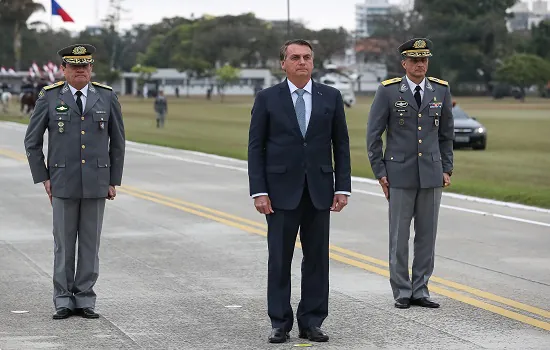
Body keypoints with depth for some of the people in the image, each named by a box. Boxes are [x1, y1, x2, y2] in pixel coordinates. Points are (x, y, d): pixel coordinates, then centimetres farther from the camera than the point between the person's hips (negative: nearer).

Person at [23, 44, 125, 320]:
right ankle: (63, 302, 10)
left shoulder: (107, 97, 2)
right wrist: (43, 178, 0)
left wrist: (114, 181, 6)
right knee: (64, 244, 2)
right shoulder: (49, 97, -2)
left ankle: (85, 300, 12)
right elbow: (32, 141, 5)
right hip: (63, 183, -1)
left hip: (96, 184, 1)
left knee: (90, 244, 4)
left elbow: (117, 141, 9)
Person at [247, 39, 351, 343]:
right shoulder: (267, 99, 0)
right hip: (281, 190, -2)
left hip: (319, 190, 2)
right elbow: (255, 147, -1)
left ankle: (311, 322, 11)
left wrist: (342, 188, 0)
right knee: (279, 259, 1)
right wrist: (258, 192, -8)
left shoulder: (331, 97, 5)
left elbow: (341, 145, 7)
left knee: (317, 258, 4)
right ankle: (280, 323, 8)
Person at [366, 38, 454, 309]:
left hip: (431, 174, 3)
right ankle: (401, 292, 10)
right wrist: (380, 172, -4)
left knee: (427, 235, 5)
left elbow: (446, 133, 13)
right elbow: (373, 134, -1)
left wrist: (447, 169, 7)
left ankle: (420, 290, 14)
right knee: (399, 236, 1)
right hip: (400, 174, -3)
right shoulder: (388, 91, -5)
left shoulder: (441, 90, 5)